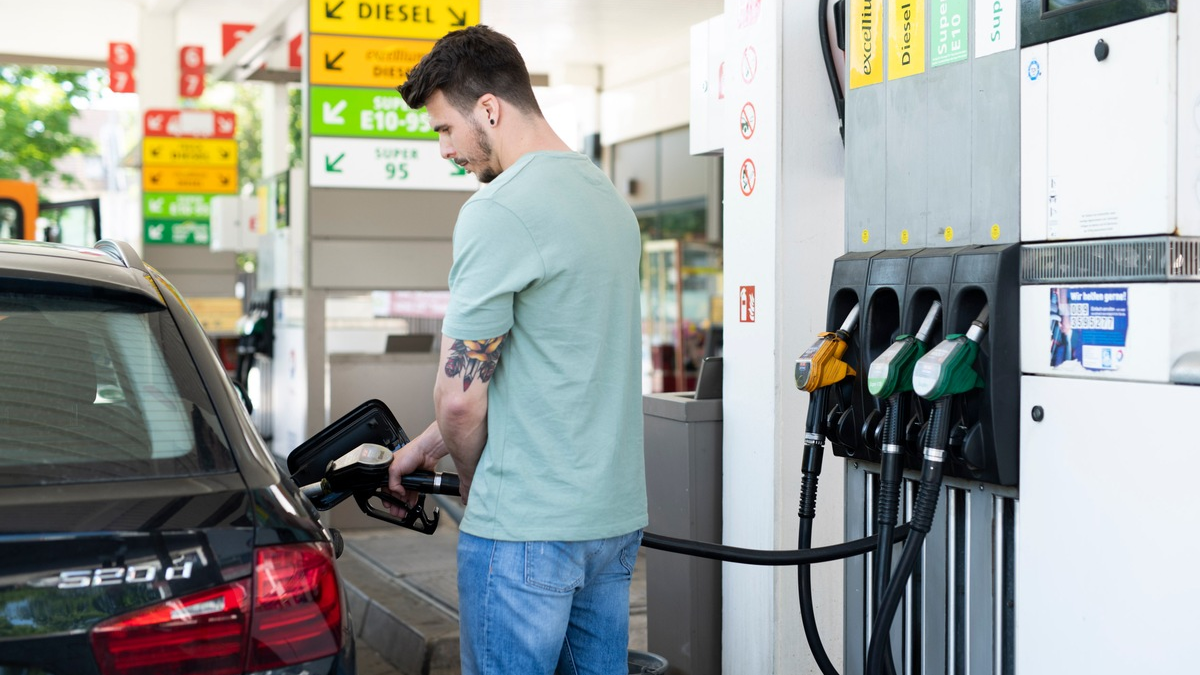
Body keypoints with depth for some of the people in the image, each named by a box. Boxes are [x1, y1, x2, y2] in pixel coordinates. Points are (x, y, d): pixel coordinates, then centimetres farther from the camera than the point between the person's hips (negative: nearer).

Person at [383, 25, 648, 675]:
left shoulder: (498, 211, -16)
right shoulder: (609, 198, 13)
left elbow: (461, 395, -15)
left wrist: (473, 484, 5)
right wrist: (429, 444, 21)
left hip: (526, 525, -8)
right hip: (617, 512, 8)